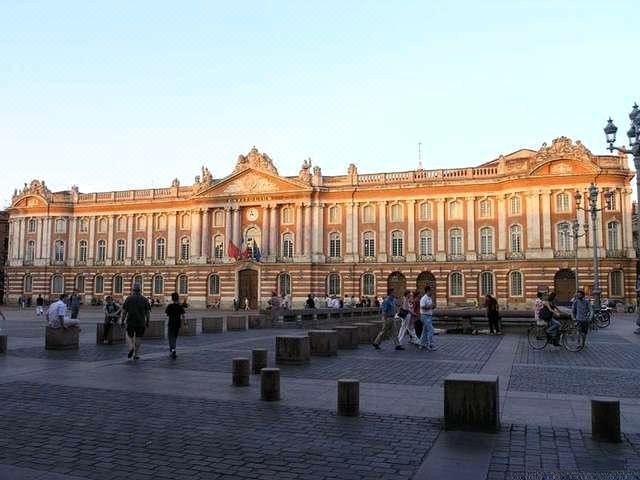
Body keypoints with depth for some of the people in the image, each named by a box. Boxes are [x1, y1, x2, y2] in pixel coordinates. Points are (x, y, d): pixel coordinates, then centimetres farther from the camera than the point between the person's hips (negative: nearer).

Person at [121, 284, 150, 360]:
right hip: (141, 322, 1)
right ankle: (136, 354, 12)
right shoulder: (144, 299, 1)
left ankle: (131, 347, -12)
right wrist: (147, 321, 13)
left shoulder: (128, 299, -2)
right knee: (138, 338, 12)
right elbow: (148, 312, 3)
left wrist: (123, 320, 7)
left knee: (129, 336, 15)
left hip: (130, 322, -1)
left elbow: (124, 311, -2)